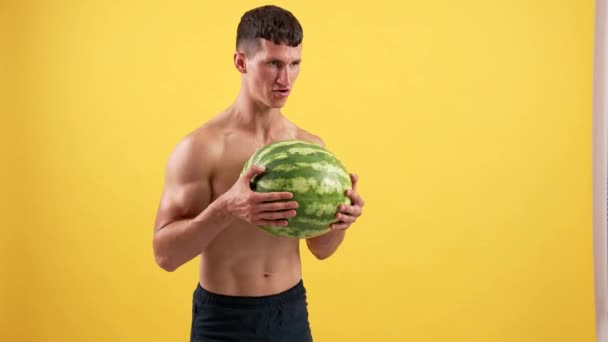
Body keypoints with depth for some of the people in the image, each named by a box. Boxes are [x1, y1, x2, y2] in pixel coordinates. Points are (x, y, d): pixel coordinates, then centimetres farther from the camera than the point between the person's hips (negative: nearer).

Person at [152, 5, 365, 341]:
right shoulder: (200, 147, -15)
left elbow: (320, 248, 6)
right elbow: (165, 254, -16)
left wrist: (341, 219, -15)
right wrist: (225, 209, -30)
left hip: (292, 312, 4)